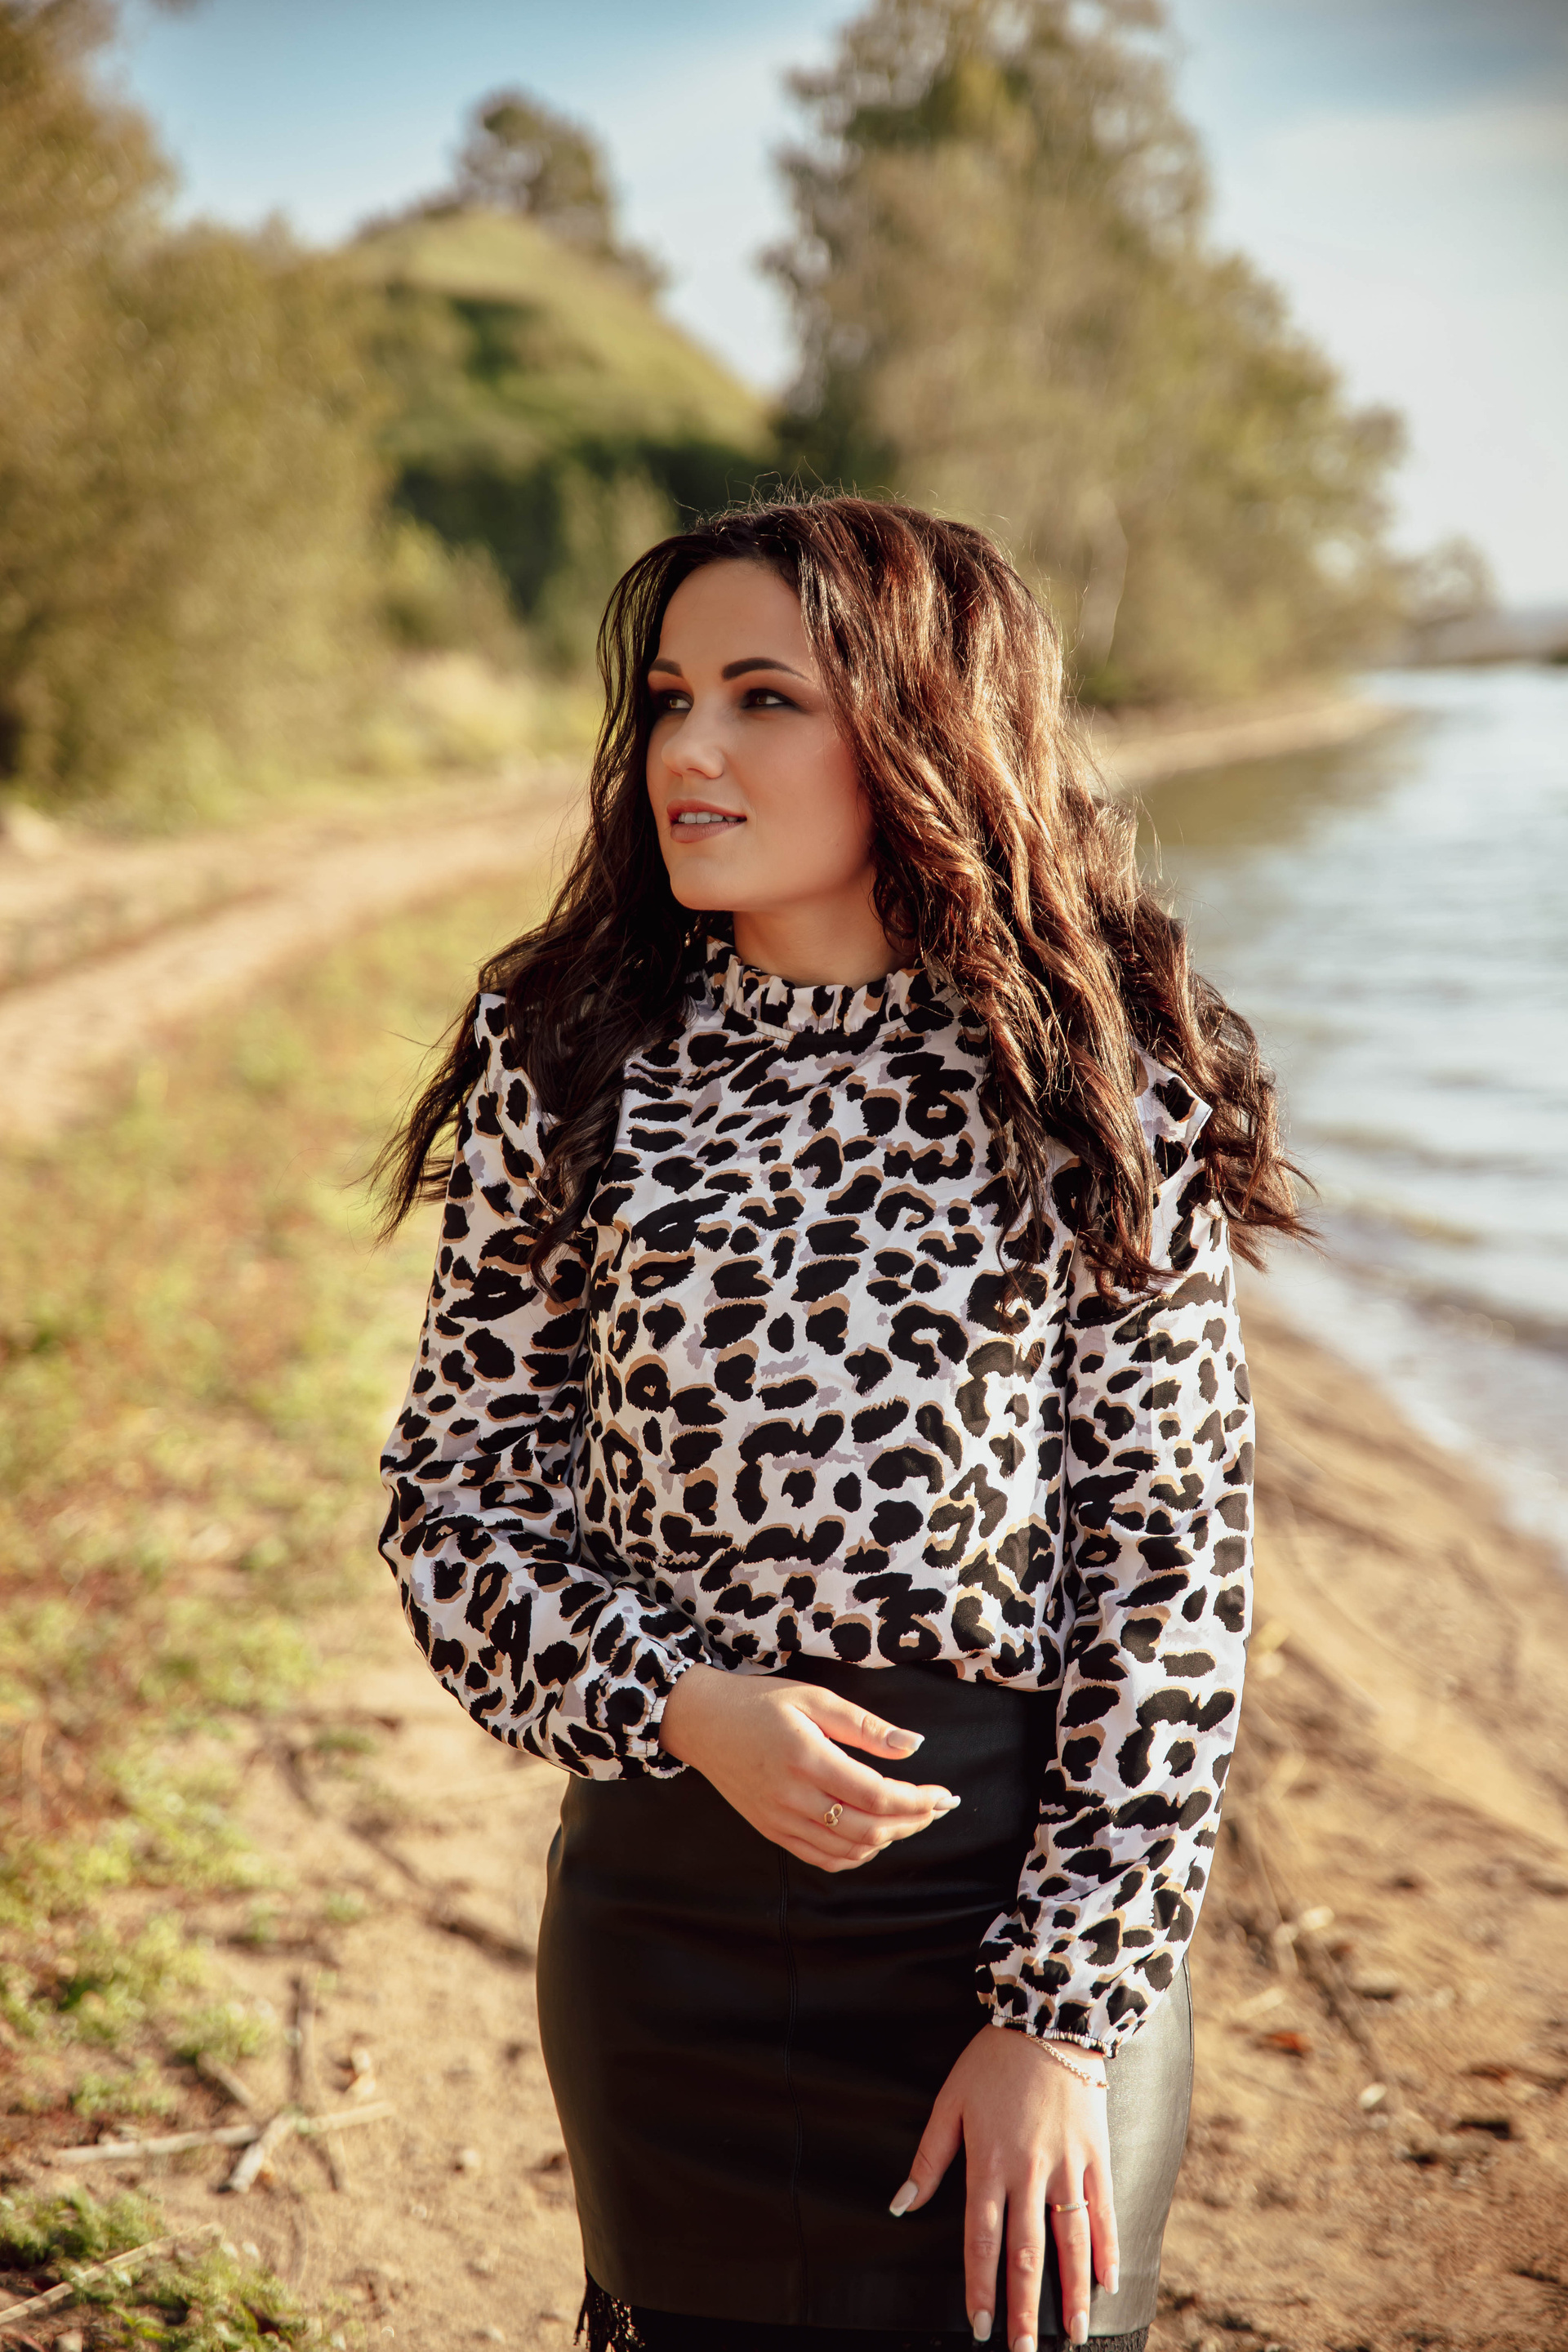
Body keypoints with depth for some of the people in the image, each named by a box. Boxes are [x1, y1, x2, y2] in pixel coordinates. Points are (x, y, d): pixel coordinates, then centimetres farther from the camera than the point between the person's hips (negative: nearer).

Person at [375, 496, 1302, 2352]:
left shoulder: (1096, 1080, -7)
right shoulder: (570, 1061, -1)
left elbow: (1167, 1556, -7)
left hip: (1017, 1883, -2)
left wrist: (1064, 2016, -11)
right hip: (663, 1903, 2)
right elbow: (457, 1491, 3)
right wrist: (680, 1706, -15)